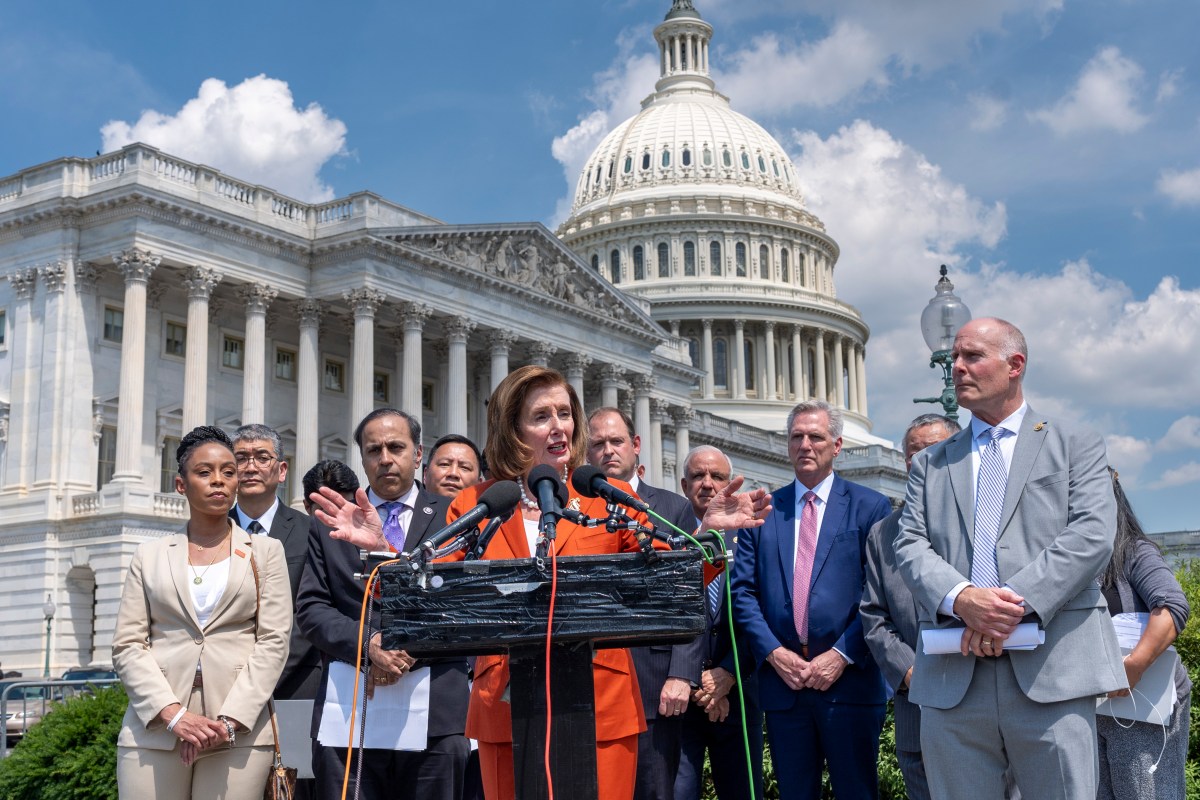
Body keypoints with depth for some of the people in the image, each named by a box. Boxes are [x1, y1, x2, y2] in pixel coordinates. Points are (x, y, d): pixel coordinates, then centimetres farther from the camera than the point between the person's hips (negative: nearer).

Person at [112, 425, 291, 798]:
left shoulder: (265, 551, 11)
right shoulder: (151, 555, 13)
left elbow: (273, 641, 2)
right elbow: (127, 645, 5)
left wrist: (229, 721, -10)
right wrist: (172, 715, -10)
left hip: (240, 730, -1)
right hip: (154, 728, 1)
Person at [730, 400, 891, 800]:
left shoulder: (870, 507, 3)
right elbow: (743, 591, 6)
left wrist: (842, 655, -11)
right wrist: (774, 653, -6)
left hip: (850, 679, -2)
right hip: (781, 679, 3)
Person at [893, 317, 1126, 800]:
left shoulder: (1075, 446, 12)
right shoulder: (931, 463, 20)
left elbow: (1092, 537, -3)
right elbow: (909, 546, 7)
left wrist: (1018, 604, -15)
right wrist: (960, 597, -14)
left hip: (1050, 673, -2)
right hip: (951, 682, 3)